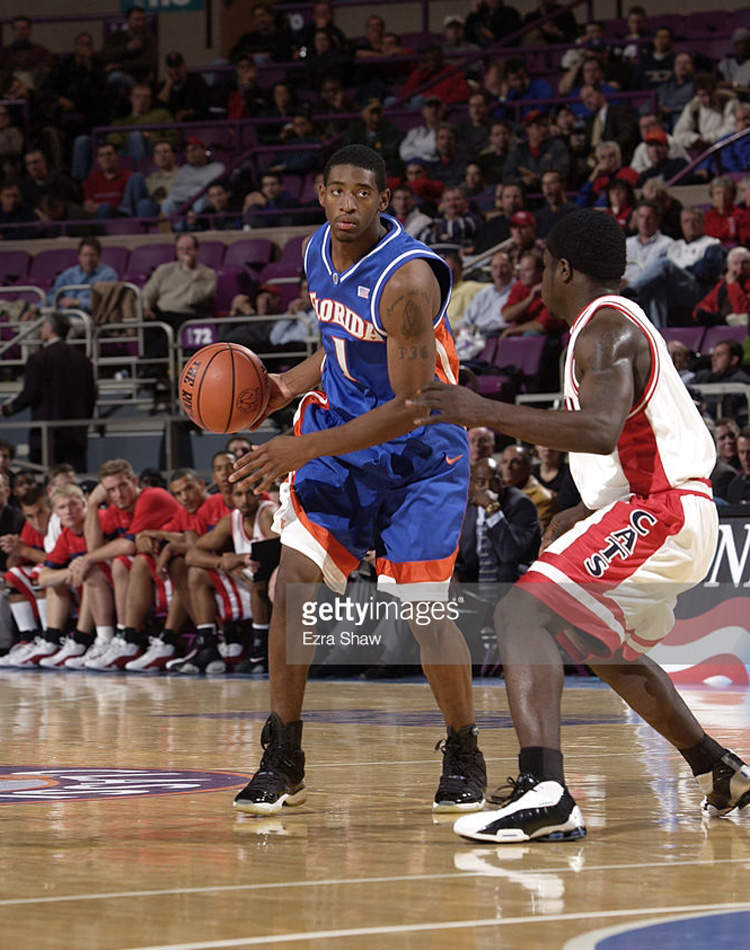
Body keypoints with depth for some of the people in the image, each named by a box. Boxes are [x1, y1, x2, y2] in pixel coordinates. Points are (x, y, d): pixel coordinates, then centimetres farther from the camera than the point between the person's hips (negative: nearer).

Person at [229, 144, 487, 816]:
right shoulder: (319, 252, 0)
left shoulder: (407, 279, -26)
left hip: (420, 452, -6)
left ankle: (464, 758, 15)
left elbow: (410, 407, -26)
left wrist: (304, 449, -29)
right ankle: (283, 762, 2)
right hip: (341, 437, 6)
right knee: (293, 580, -7)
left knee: (423, 611, -8)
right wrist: (288, 386, 0)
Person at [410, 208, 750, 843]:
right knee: (608, 649, 32)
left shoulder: (605, 330, -13)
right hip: (678, 512, 11)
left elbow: (600, 430, -31)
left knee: (524, 613, -23)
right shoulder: (621, 323, 20)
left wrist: (486, 413, -34)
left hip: (655, 513, -11)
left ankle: (544, 790, -41)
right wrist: (584, 518, 31)